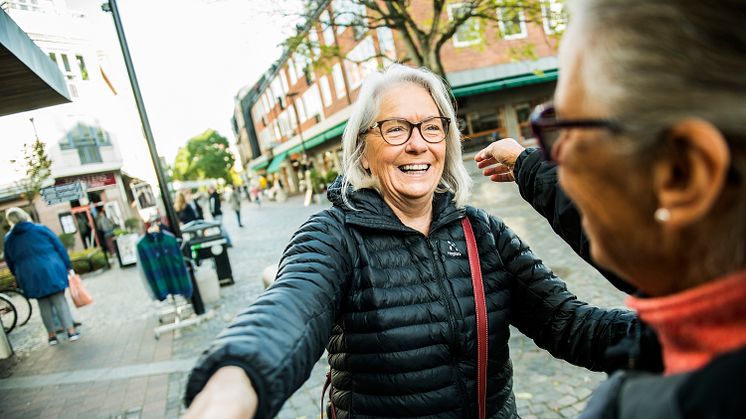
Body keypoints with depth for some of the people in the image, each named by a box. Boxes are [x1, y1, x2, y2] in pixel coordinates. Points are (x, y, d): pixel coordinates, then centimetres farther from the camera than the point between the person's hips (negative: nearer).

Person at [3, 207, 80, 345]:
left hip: (30, 276, 2)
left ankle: (51, 335, 15)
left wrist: (19, 277, 23)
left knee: (44, 304, 12)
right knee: (60, 300, 4)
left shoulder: (9, 239, 6)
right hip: (52, 271, -2)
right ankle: (71, 330, -1)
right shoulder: (41, 229, 0)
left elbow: (10, 262, 12)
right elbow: (60, 247, -1)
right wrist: (68, 267, 3)